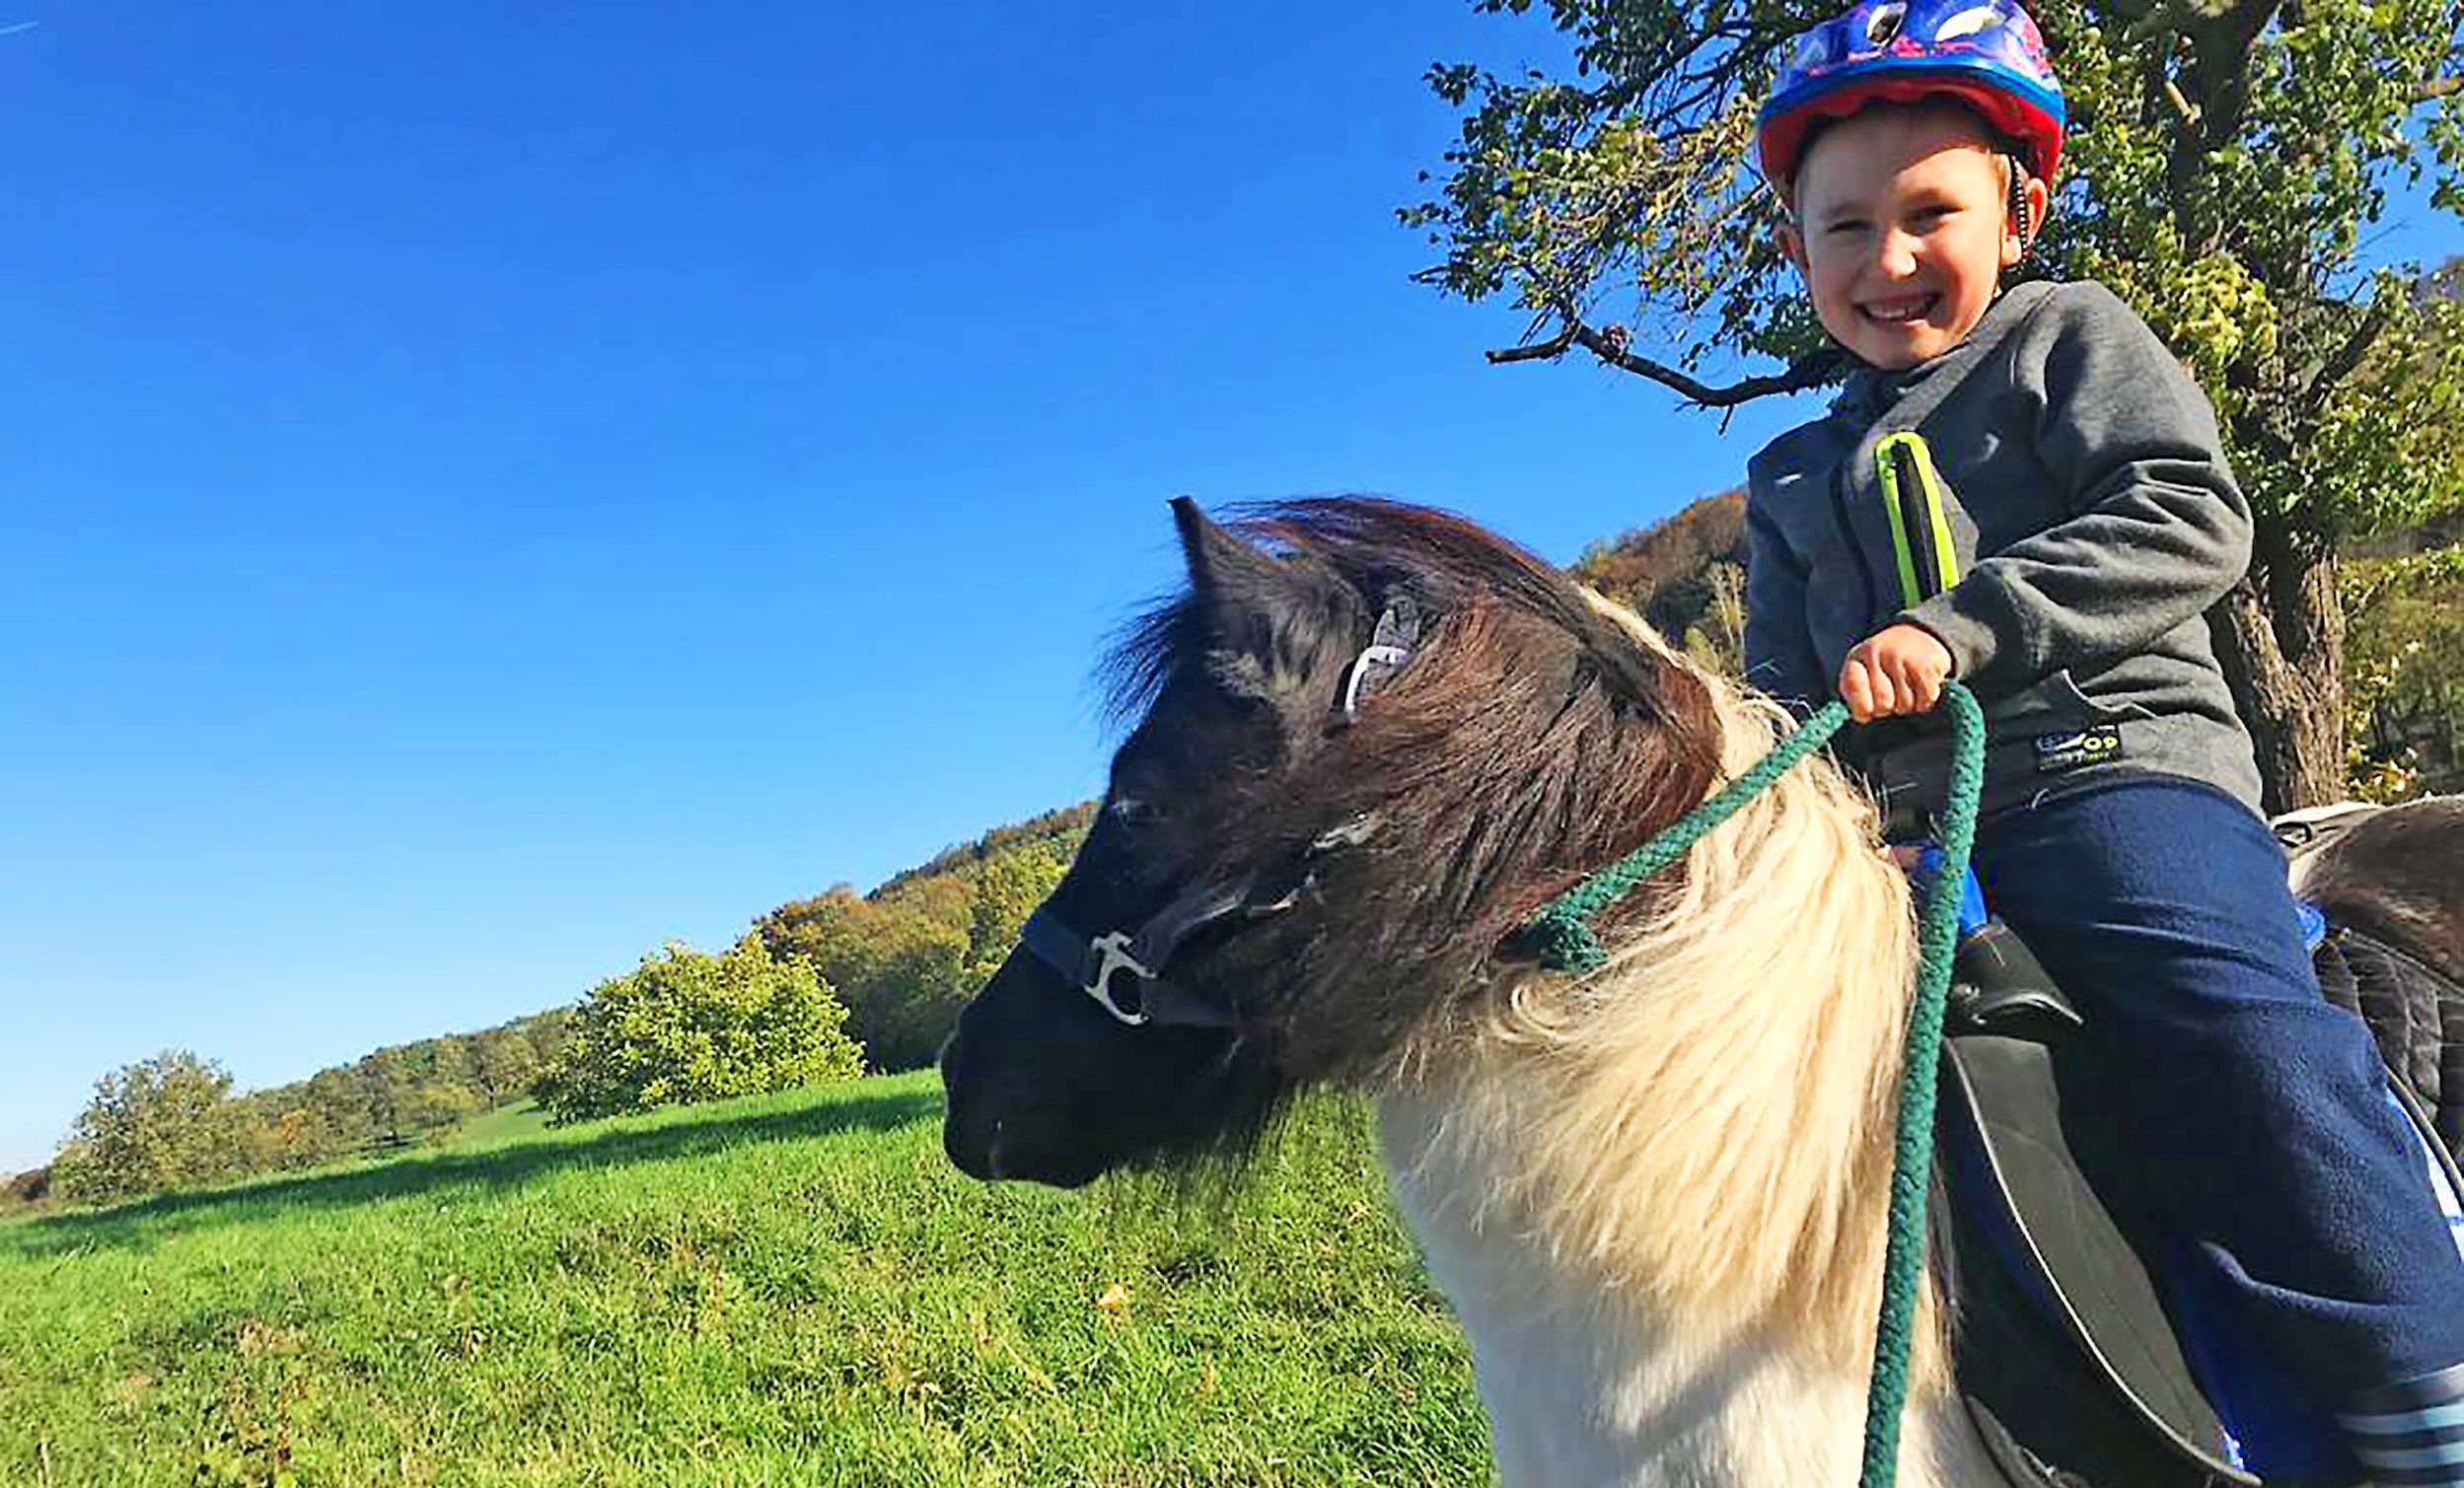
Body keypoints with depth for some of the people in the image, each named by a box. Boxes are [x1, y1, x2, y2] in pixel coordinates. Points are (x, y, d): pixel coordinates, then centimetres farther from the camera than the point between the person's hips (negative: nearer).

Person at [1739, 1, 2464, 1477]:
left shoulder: (2074, 338, 12)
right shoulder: (1793, 481, 25)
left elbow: (2191, 519, -4)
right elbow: (1782, 684, 25)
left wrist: (1954, 625, -16)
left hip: (2114, 762, -5)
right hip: (1898, 825, 5)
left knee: (2247, 1040, -27)